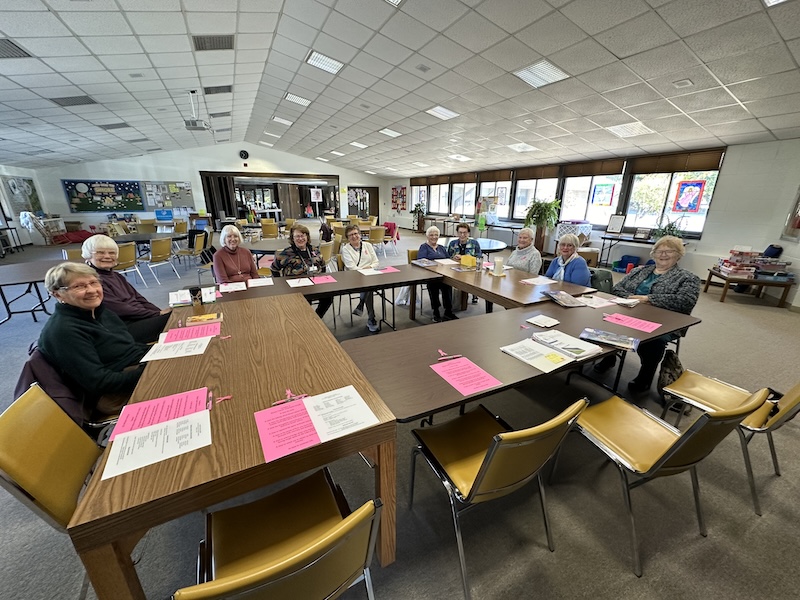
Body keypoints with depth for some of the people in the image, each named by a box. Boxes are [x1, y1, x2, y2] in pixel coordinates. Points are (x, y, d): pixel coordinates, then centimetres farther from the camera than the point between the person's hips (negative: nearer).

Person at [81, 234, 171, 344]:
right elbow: (120, 309, -14)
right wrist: (157, 314, -14)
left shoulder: (116, 276, 18)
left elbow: (138, 298, 12)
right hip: (125, 327, -8)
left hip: (140, 318, 8)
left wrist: (160, 312, -5)